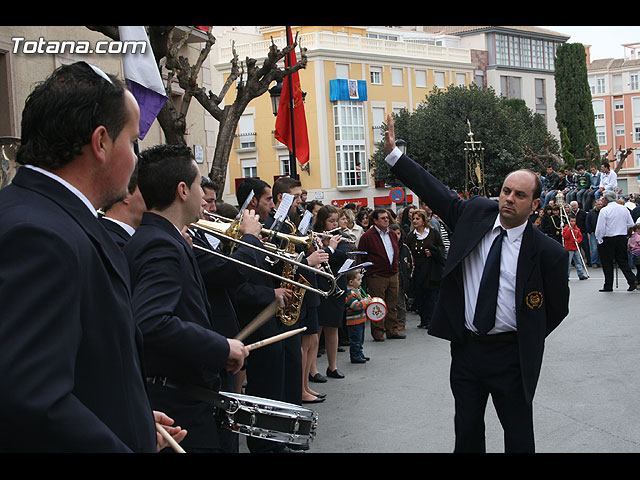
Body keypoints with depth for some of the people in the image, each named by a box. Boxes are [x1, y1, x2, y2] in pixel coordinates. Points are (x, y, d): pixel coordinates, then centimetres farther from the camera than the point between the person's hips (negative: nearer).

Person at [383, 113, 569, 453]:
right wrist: (393, 154, -4)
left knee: (519, 434, 10)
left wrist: (527, 342, 2)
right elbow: (433, 190, 0)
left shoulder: (547, 252, -10)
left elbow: (557, 308, 0)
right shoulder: (475, 214, -2)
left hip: (511, 354, -3)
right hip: (466, 346, 3)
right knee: (466, 429, 16)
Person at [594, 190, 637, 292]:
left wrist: (599, 239, -3)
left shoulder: (604, 210, -12)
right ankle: (632, 280, -2)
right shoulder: (624, 209, 6)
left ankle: (608, 286, 7)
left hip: (608, 240, -5)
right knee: (622, 260, 12)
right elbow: (631, 225, 10)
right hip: (622, 238, 5)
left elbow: (600, 228, -14)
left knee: (607, 263, 4)